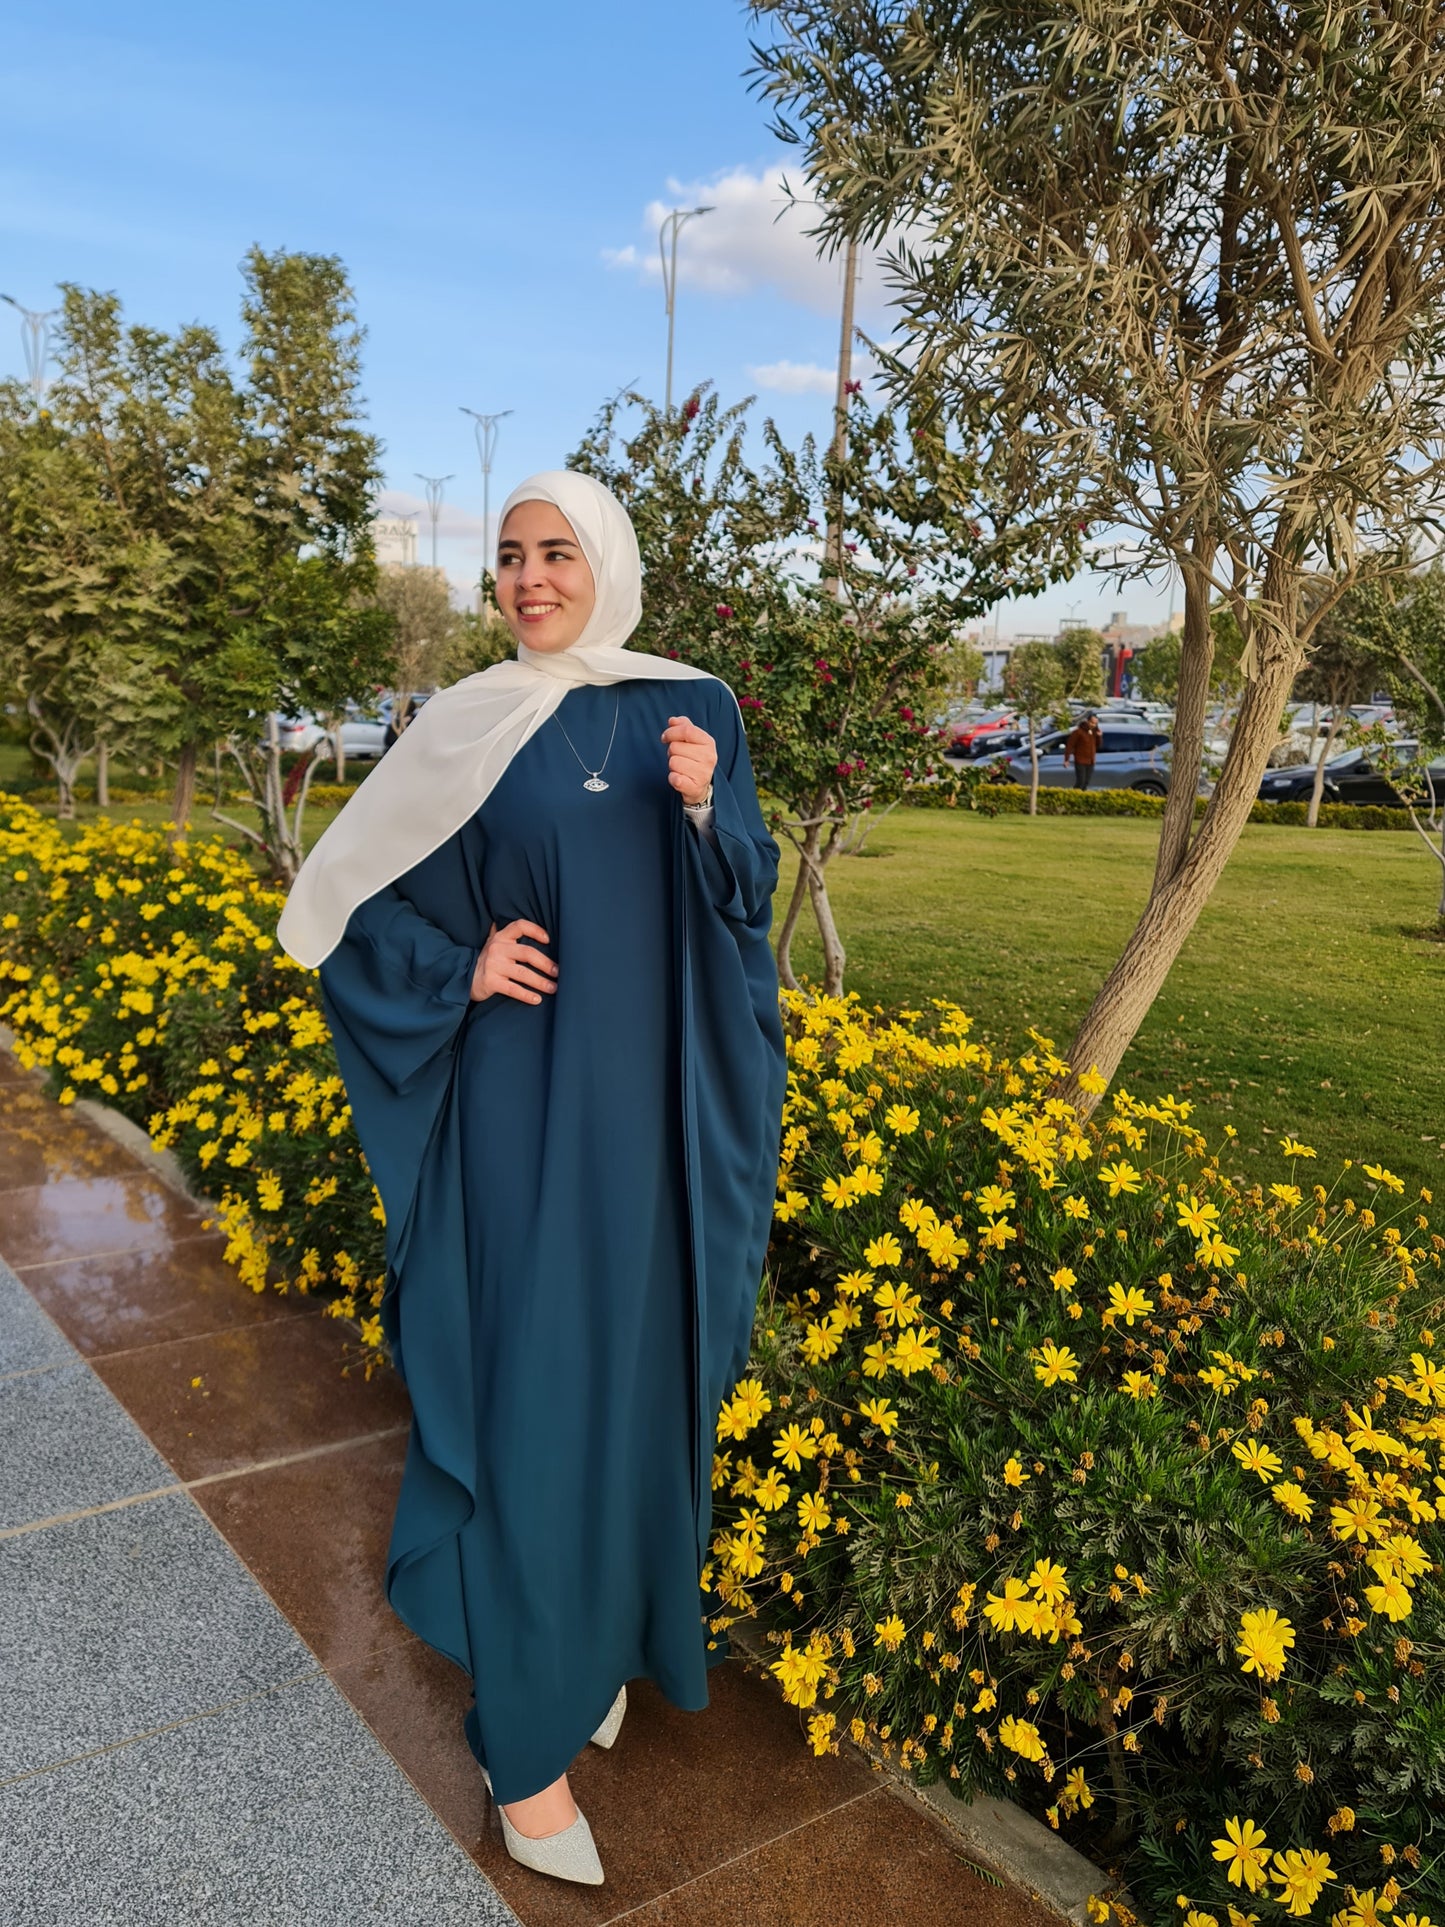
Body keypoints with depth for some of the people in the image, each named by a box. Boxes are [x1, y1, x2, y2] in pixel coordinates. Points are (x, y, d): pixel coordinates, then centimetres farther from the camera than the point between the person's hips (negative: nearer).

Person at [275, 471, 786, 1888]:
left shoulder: (694, 711, 4)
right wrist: (459, 970, -11)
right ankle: (527, 1732, 19)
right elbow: (356, 901, 5)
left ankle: (606, 1630, 39)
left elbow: (746, 898, 2)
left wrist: (705, 810, -17)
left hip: (647, 1111, 2)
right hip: (519, 1112, -2)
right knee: (530, 1391, 3)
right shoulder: (465, 729, 0)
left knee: (634, 1369, 14)